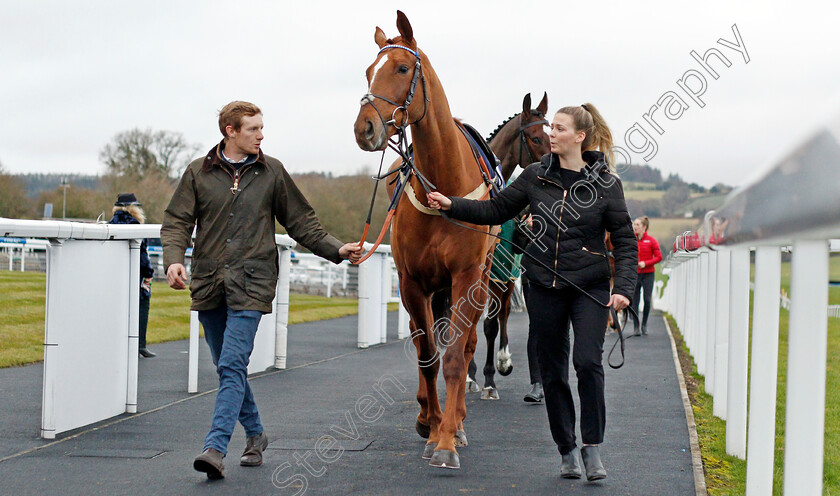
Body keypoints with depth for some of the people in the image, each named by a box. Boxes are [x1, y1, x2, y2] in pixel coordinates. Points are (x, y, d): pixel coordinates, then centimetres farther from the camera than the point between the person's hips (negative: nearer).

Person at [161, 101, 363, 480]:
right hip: (208, 284, 3)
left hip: (250, 285, -2)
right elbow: (176, 222, 4)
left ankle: (215, 448, -19)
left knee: (232, 367, -14)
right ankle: (255, 434, 29)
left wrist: (336, 249, 2)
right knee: (229, 368, 12)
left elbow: (301, 221, 12)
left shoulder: (272, 172, 7)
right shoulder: (199, 172, 6)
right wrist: (174, 259, -14)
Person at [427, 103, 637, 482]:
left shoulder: (606, 183, -5)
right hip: (544, 287, 3)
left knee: (588, 362, -18)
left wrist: (623, 288, -14)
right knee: (552, 372, 7)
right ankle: (567, 451, 20)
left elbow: (625, 241, -3)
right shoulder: (536, 176, 3)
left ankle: (592, 447, -4)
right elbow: (496, 210, 11)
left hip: (589, 287, -3)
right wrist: (452, 206, -1)